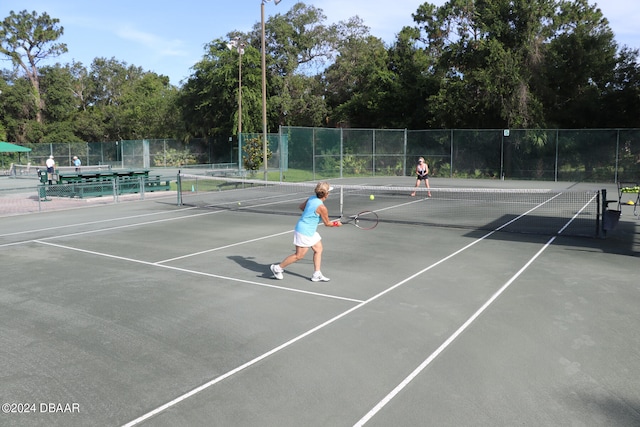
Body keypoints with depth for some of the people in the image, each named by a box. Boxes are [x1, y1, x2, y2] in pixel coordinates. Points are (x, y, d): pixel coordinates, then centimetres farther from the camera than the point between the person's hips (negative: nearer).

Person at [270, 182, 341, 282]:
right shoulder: (322, 207, -24)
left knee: (318, 249, 11)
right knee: (299, 255, 1)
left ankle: (317, 275, 15)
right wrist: (336, 224, 9)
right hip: (304, 232, -10)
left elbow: (301, 207, 15)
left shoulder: (312, 198, -1)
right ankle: (277, 268, 13)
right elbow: (327, 223, -10)